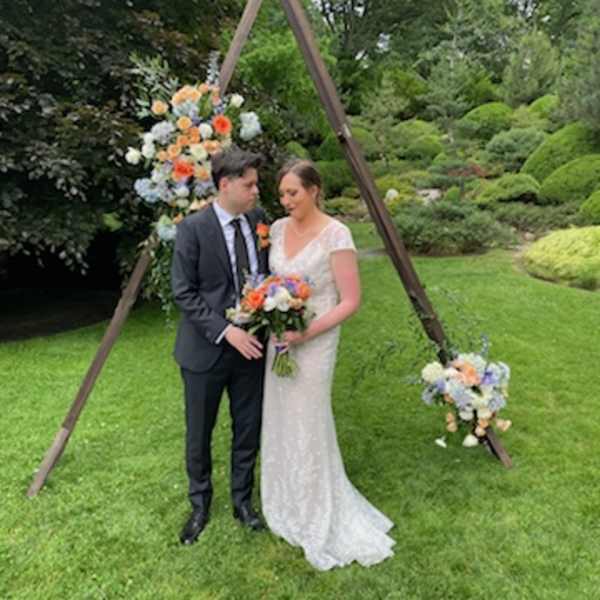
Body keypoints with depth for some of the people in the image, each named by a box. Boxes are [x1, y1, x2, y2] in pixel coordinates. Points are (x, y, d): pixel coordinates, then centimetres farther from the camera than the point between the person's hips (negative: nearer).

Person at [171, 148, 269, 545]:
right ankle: (200, 504, 34)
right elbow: (184, 293, -13)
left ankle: (242, 500, 35)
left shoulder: (259, 219, 1)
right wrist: (225, 331, -21)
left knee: (249, 430, 14)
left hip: (251, 345, 4)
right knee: (199, 434, 11)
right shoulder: (193, 228, -13)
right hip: (206, 349, -4)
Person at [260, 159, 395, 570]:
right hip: (278, 339, 6)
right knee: (280, 425, 16)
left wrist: (307, 332, -23)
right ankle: (287, 507, 37)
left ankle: (322, 522, 24)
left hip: (314, 343, -6)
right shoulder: (278, 229, 4)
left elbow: (351, 301, -15)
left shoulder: (336, 235, -15)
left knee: (308, 430, 3)